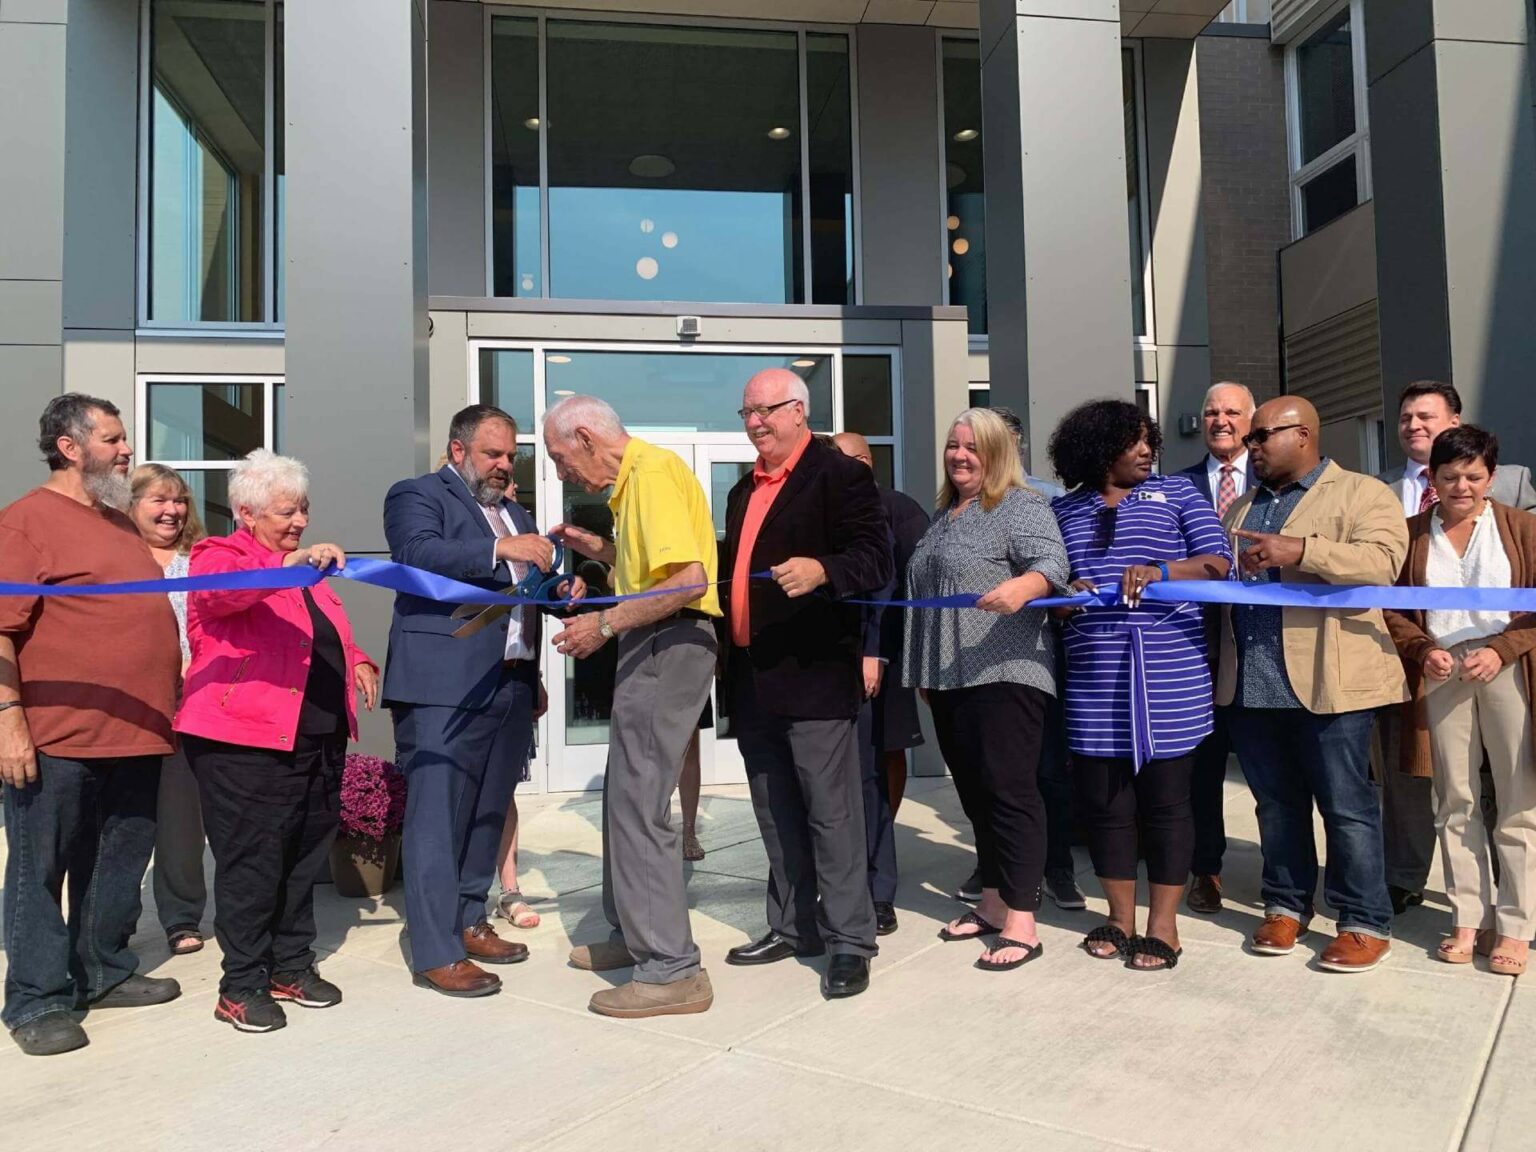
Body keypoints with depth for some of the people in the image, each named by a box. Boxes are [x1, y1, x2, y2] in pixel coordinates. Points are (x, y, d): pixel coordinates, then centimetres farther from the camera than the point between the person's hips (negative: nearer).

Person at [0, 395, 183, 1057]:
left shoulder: (120, 522, 17)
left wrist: (166, 702, 22)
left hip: (133, 734, 8)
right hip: (56, 738, -8)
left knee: (119, 865, 17)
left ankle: (105, 974, 31)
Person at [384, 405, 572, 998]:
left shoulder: (513, 511, 24)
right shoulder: (417, 495, 1)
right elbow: (419, 554, -19)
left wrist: (563, 587, 6)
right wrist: (500, 550, -27)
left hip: (511, 684, 8)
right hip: (445, 687, -8)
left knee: (489, 814, 14)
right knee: (438, 817, -5)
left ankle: (468, 922, 28)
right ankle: (436, 954, 2)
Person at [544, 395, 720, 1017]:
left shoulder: (652, 471, -13)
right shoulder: (636, 474, 18)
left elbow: (690, 580, -24)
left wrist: (607, 624, -20)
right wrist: (599, 549, 16)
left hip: (668, 645, -11)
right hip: (654, 647, 11)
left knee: (639, 803, -9)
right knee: (625, 794, 17)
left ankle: (672, 971, -1)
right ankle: (635, 933, 31)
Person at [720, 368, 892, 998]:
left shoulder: (840, 475, -6)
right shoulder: (745, 490, 19)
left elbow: (874, 558, -17)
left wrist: (821, 570, -34)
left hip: (812, 672, -8)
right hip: (752, 677, 8)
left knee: (830, 812, -2)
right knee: (776, 815, 16)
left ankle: (849, 941, 9)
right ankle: (792, 927, 30)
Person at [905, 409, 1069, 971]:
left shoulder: (1021, 505, -5)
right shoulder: (943, 515, 19)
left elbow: (1053, 562, -20)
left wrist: (1023, 587, -42)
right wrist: (924, 672, 23)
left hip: (1003, 673, -8)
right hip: (949, 678, 8)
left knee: (1009, 789, -7)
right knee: (973, 790, 13)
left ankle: (1021, 924, -2)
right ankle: (992, 903, 25)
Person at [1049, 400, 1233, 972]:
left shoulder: (1176, 492, 8)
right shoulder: (1064, 510, 13)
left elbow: (1217, 561, 0)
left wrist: (1159, 570, -18)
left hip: (1170, 672, -2)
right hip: (1094, 674, 2)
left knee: (1166, 798, 3)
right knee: (1104, 799, 6)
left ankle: (1163, 924, 15)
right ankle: (1120, 918, 22)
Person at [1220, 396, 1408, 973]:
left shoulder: (1362, 494, 0)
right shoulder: (1240, 507, 21)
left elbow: (1383, 562, -16)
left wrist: (1300, 550, -27)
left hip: (1327, 682, -5)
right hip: (1249, 683, 6)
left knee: (1346, 806, 2)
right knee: (1276, 802, 13)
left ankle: (1366, 924, 13)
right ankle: (1286, 905, 26)